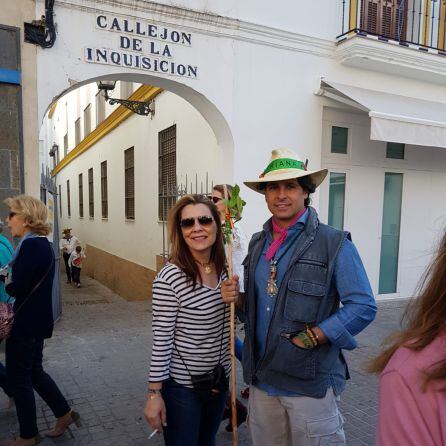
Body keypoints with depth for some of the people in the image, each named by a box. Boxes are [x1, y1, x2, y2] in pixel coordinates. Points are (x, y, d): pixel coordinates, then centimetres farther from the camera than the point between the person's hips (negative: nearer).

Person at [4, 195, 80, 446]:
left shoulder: (31, 246, -20)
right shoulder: (43, 244, 10)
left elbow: (17, 288, -23)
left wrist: (7, 282, -3)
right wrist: (12, 281, -4)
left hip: (25, 324, -9)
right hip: (37, 321, 9)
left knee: (19, 378, 7)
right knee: (34, 371, 21)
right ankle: (64, 414, 31)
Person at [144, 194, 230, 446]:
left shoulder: (224, 270, -2)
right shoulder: (169, 278, -22)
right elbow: (161, 340, -17)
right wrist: (154, 393, -14)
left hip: (219, 380, 6)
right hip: (181, 386, -6)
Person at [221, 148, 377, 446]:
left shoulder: (334, 244, -11)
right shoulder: (258, 243, 7)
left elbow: (363, 306, -14)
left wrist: (308, 339, -18)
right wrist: (237, 298, -4)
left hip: (310, 382, -5)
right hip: (261, 378, 6)